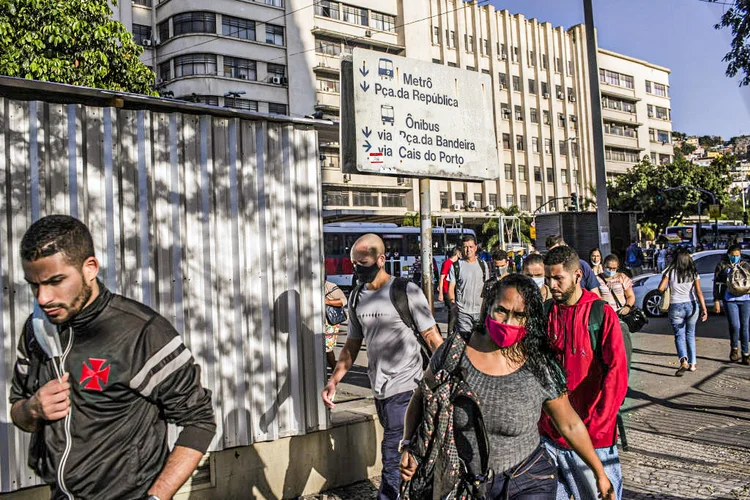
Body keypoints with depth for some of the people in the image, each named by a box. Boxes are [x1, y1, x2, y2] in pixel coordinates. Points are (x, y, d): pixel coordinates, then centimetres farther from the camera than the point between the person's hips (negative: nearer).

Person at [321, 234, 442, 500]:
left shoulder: (406, 291, -10)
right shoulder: (356, 298, 8)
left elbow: (432, 337, -8)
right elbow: (352, 345, 14)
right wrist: (333, 382, 6)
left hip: (405, 385, -6)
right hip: (379, 385, 6)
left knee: (393, 449, -6)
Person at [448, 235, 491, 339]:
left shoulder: (482, 265, 10)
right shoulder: (456, 266, 0)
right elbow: (451, 287, -1)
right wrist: (452, 301, -17)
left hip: (481, 310, 3)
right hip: (463, 311, -3)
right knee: (464, 339, -4)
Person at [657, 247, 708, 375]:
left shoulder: (670, 272, -6)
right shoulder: (694, 273, 0)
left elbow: (661, 288, -9)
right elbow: (699, 292, -7)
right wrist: (704, 309, -8)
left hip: (676, 307, -2)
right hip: (692, 307, 3)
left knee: (679, 335, 2)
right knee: (690, 335, 17)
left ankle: (683, 361, -22)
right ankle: (692, 364, 19)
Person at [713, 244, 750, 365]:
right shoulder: (722, 266, 5)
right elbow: (716, 284, 4)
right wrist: (716, 301, -1)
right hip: (730, 300, -2)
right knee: (735, 325, -11)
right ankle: (734, 348, 14)